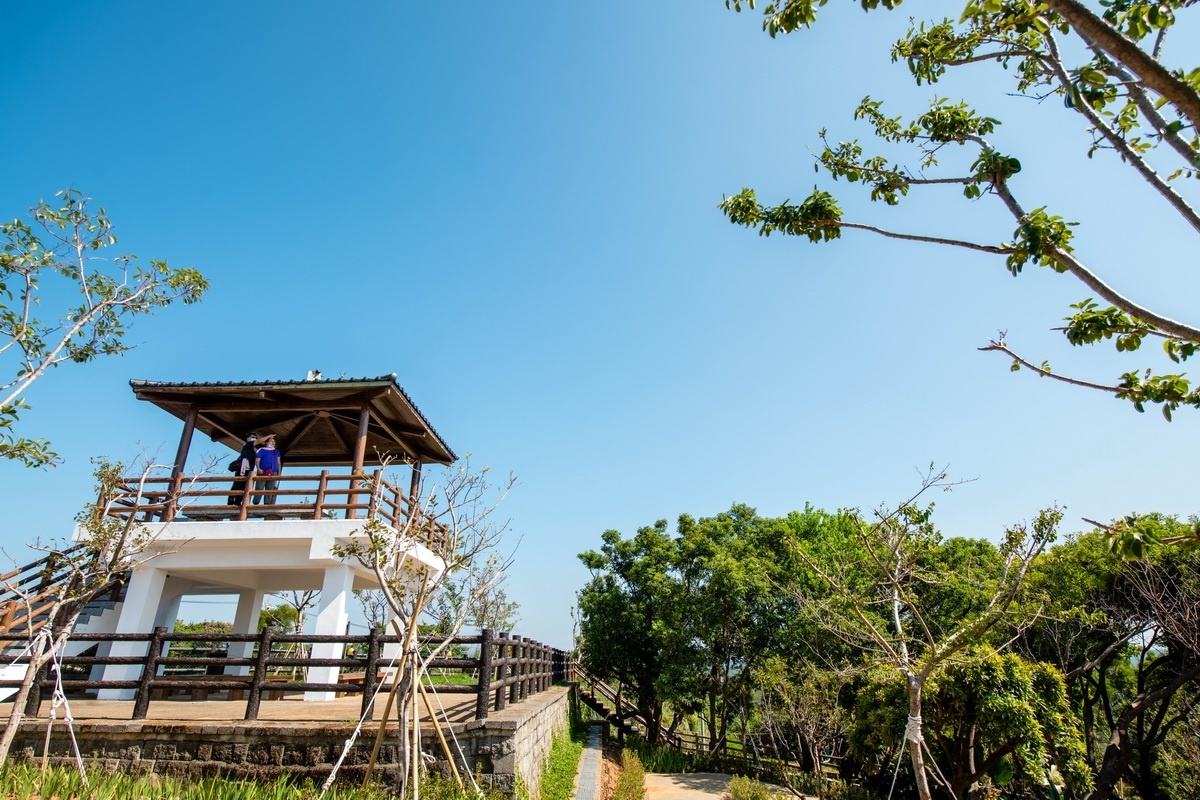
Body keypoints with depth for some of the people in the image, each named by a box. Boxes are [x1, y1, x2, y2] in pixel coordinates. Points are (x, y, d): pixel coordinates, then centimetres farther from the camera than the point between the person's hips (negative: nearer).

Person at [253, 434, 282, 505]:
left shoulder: (277, 452, 21)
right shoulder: (262, 450, 7)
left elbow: (278, 463, 19)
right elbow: (257, 460, 0)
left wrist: (279, 473, 10)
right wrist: (258, 468, -16)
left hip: (273, 474, 4)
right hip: (263, 472, -4)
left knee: (270, 491, 0)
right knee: (259, 490, -9)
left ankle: (267, 504, 1)